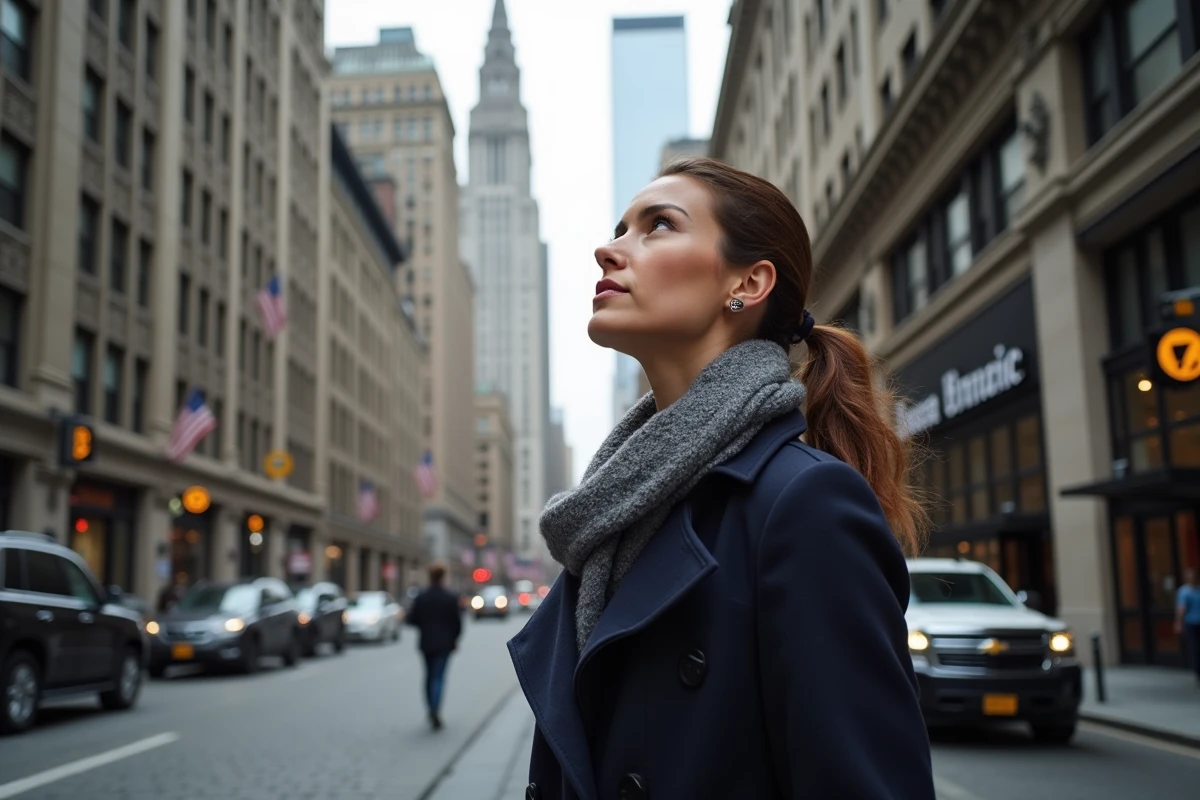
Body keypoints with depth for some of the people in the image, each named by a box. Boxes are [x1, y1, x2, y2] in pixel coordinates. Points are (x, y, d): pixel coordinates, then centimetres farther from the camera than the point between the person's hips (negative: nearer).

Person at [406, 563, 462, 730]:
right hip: (444, 643, -2)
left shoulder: (420, 598, -6)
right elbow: (457, 622, -7)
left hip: (426, 643, 2)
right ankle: (435, 711, -17)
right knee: (439, 677, -1)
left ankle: (432, 711, 20)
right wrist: (454, 639, 9)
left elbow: (412, 620, -3)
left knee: (430, 676, 17)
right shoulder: (451, 598, -10)